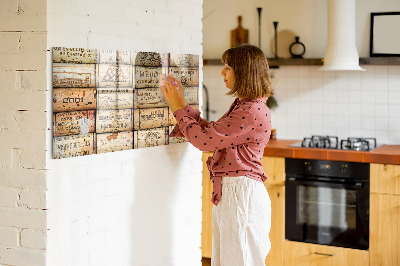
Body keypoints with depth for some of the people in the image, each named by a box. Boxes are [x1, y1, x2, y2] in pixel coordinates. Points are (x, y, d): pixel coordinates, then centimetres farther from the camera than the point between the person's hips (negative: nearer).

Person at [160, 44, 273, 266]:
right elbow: (210, 131, 18)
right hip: (228, 192, 10)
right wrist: (182, 103, 15)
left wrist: (178, 108, -6)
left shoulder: (253, 112, -19)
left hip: (241, 193, -10)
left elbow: (204, 139, -19)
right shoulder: (242, 106, 14)